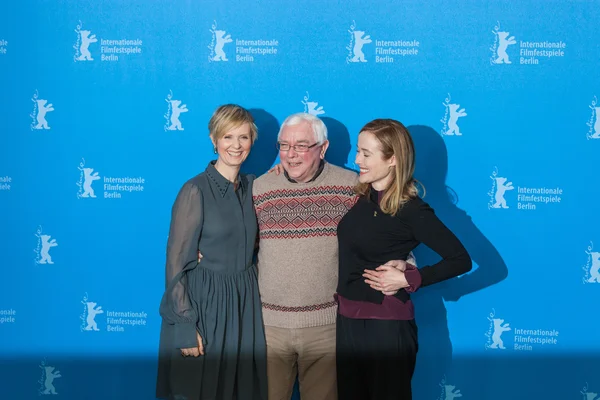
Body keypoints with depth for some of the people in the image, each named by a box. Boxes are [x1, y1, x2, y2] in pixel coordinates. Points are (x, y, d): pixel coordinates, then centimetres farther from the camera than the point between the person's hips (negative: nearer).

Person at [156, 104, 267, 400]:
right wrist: (185, 326, -17)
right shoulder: (196, 190, -13)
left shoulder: (251, 186, 6)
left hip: (245, 303, 6)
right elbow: (176, 264, -13)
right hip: (203, 304, -6)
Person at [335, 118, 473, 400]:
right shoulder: (359, 196, 2)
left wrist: (407, 279, -19)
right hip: (347, 319, 6)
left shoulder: (410, 210, -15)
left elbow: (460, 260, -15)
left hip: (386, 325, -6)